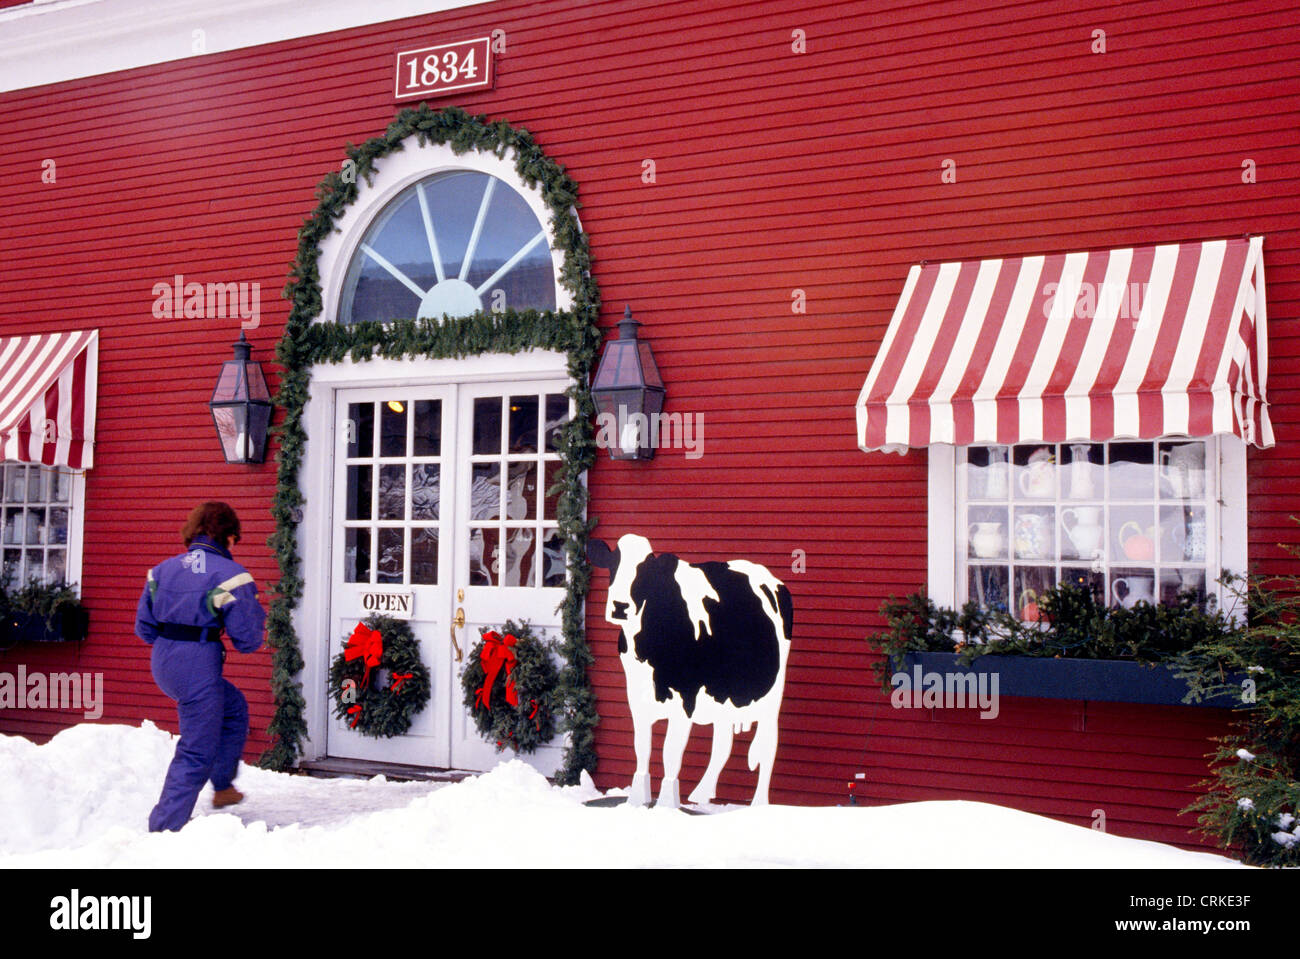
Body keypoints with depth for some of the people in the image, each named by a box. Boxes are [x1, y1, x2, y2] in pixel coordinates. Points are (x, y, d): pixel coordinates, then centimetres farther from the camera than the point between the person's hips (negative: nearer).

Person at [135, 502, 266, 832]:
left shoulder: (163, 569, 9)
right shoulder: (229, 573, -11)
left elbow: (144, 627, 12)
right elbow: (248, 640, -11)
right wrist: (254, 609, 8)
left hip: (164, 666, 8)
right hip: (199, 671, -8)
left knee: (235, 708, 29)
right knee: (196, 755, 4)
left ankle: (223, 787, 37)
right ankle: (164, 827, 7)